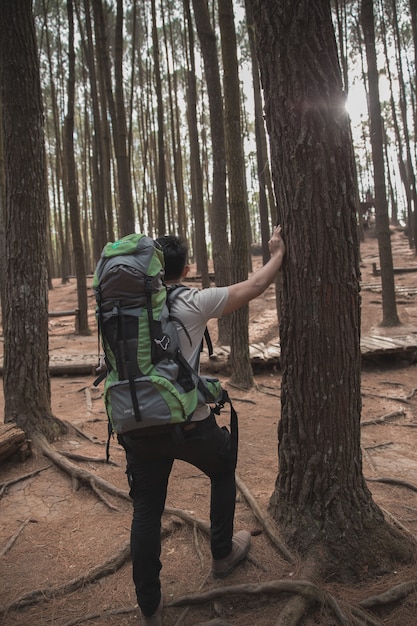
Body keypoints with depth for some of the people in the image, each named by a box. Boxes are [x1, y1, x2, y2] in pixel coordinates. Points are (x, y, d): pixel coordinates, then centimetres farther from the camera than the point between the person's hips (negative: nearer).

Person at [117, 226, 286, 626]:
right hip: (188, 423, -3)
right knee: (223, 469, 27)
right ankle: (223, 554, 41)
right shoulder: (192, 303, -8)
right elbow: (252, 287, 0)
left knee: (146, 510, 15)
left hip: (138, 425, 4)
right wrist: (277, 255, 15)